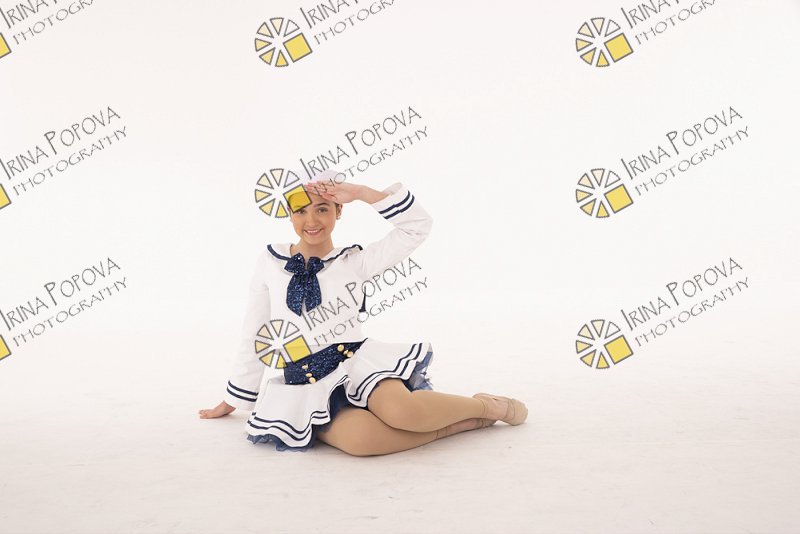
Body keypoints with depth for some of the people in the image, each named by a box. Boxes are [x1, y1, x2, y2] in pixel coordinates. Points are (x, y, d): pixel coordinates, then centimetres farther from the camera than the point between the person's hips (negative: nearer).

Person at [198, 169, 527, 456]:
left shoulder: (353, 262, 5)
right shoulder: (271, 262, 7)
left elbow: (417, 226, -3)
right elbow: (253, 337, 14)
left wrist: (359, 192, -7)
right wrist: (232, 402, 19)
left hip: (358, 363, 0)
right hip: (306, 388, 0)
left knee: (401, 411, -35)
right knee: (359, 439, -34)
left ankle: (486, 405, -6)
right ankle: (457, 423, -13)